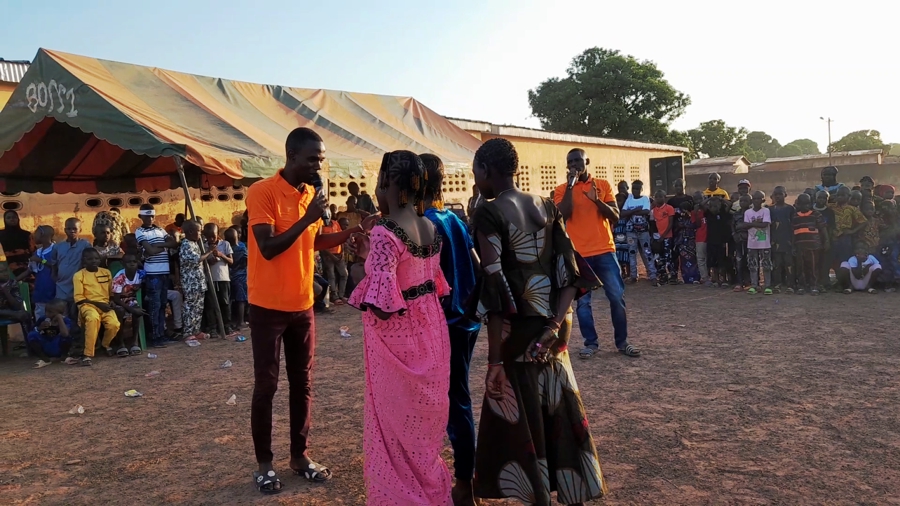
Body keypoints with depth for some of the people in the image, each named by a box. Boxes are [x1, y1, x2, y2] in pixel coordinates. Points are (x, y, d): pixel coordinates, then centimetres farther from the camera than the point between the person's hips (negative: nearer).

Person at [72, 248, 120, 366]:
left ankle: (105, 344, 12)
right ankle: (88, 354, -32)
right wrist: (97, 303, -12)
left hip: (105, 305, 3)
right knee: (93, 318, -40)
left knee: (114, 324, -26)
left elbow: (112, 291, 21)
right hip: (88, 305, -3)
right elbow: (78, 298, -4)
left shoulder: (106, 272, 13)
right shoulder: (79, 275, 1)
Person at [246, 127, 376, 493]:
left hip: (302, 305, 6)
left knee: (302, 383, 12)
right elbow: (268, 248, -20)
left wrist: (353, 231, 3)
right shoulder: (262, 192, -14)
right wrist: (306, 218, -24)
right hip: (268, 307, -6)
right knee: (266, 385, 4)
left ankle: (300, 455, 25)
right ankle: (264, 463, 17)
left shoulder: (310, 193, 7)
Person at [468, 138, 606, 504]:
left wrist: (495, 360, -15)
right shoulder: (546, 206, 7)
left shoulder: (489, 213, -13)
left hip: (518, 327, -7)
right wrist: (556, 324, -5)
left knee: (518, 416, 8)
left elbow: (495, 288, -18)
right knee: (558, 409, 18)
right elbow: (570, 269, 1)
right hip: (553, 323, 7)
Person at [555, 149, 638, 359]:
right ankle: (590, 343, 14)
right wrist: (570, 184, -13)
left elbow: (615, 216, 1)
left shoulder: (603, 185, 7)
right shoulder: (562, 189, 3)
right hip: (578, 254, -1)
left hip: (605, 251, 1)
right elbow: (564, 215, -14)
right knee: (582, 301, 2)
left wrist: (596, 200, -15)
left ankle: (622, 341, 16)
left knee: (617, 297, 3)